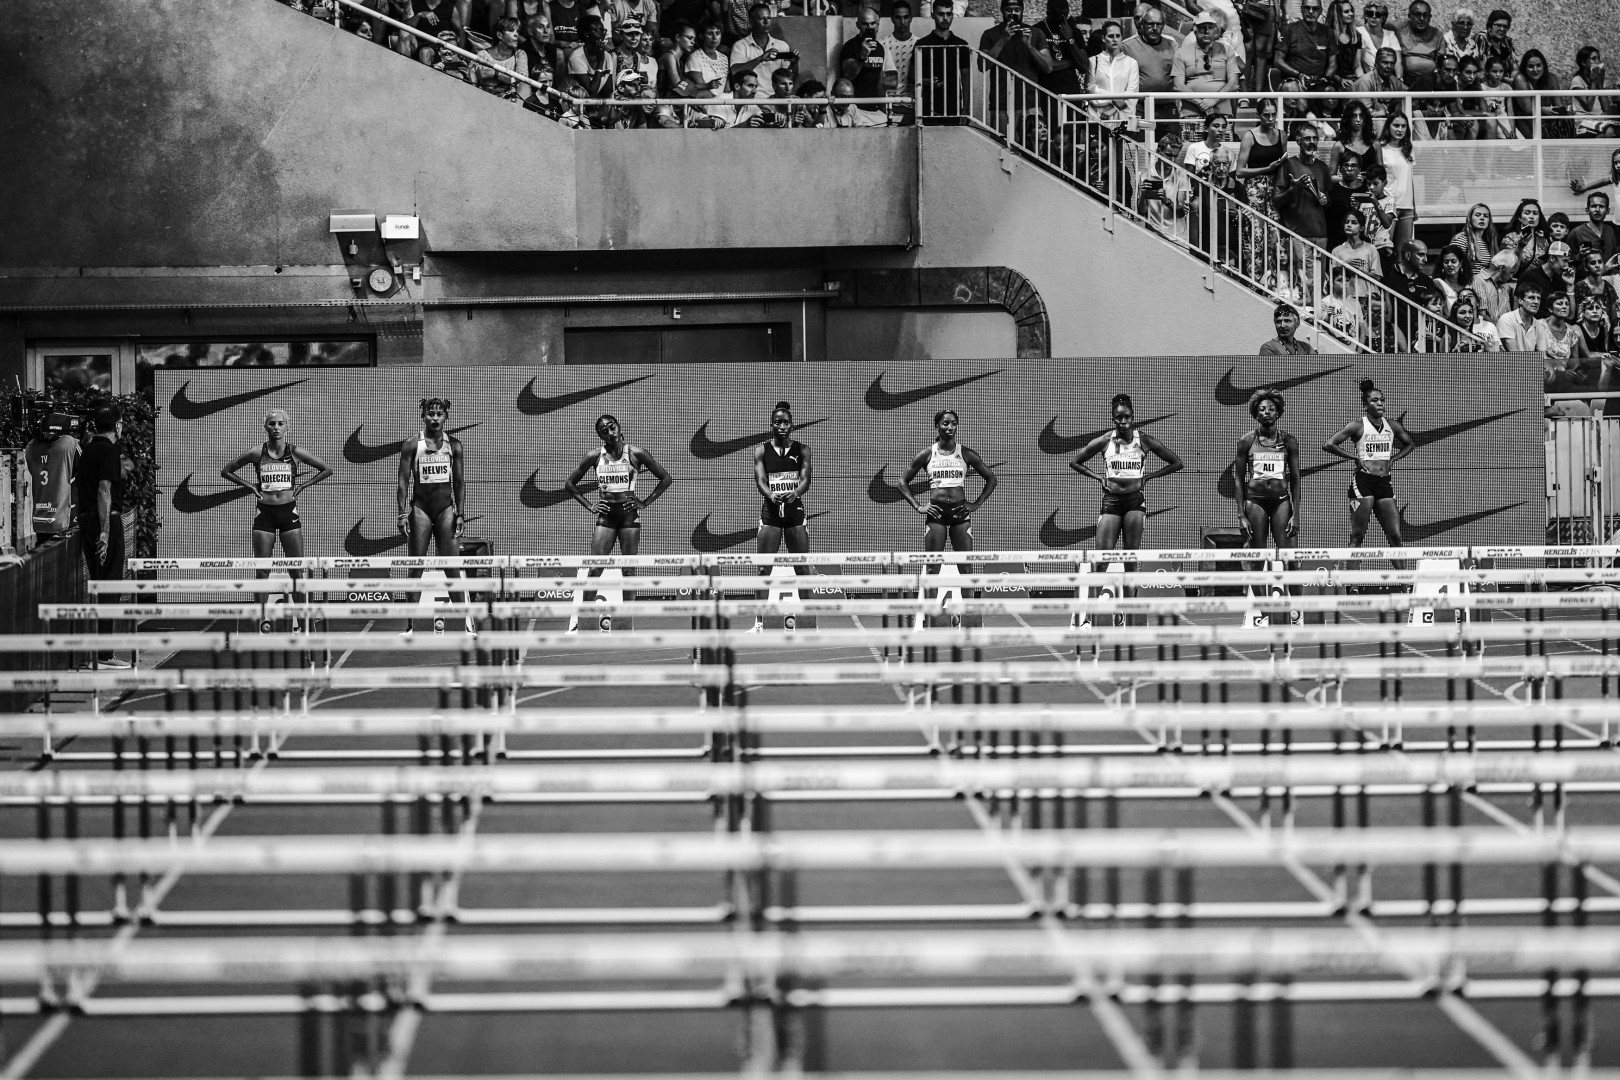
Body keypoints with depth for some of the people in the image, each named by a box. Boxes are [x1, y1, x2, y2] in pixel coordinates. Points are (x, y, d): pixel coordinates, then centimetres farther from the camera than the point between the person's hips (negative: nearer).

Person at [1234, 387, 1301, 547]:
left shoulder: (1289, 441, 6)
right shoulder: (1247, 441, 4)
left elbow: (1295, 480, 7)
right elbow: (1239, 480, 5)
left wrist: (1296, 514, -1)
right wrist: (1241, 515, -2)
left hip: (1281, 501, 1)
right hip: (1255, 501, 0)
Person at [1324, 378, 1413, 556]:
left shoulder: (1392, 425, 10)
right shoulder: (1358, 425, -5)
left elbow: (1409, 444, 27)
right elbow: (1328, 445, -10)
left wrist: (1393, 458, 11)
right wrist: (1354, 457, -9)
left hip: (1384, 482, 5)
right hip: (1363, 482, -5)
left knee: (1395, 536, 2)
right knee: (1357, 537, -5)